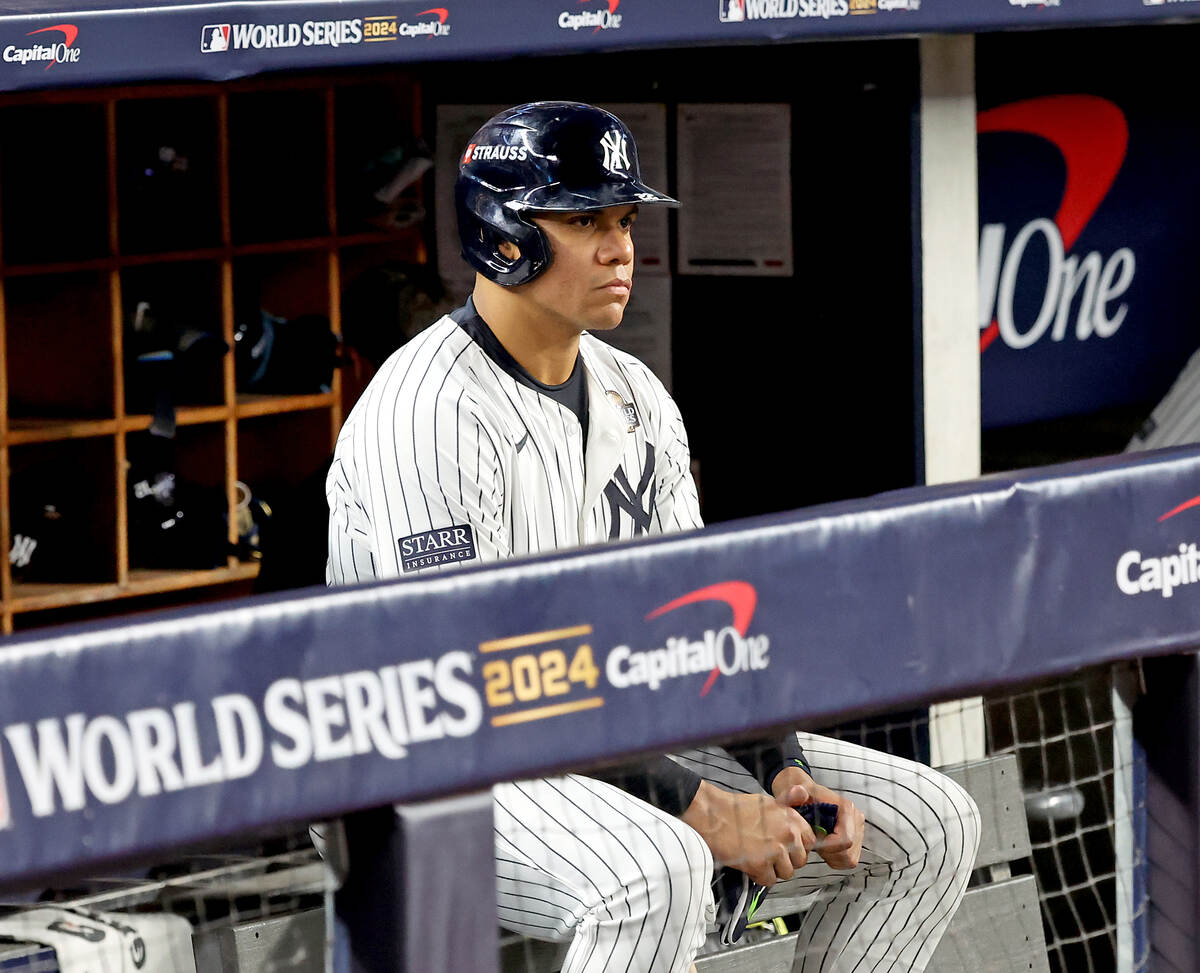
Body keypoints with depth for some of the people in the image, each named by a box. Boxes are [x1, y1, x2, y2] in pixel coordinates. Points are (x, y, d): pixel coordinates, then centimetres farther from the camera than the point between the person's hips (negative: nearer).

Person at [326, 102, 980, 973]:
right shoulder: (425, 409, -18)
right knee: (656, 871, -39)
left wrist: (782, 772, -5)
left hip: (622, 738, 9)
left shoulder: (637, 398, 10)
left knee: (931, 825, 1)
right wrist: (699, 807, -25)